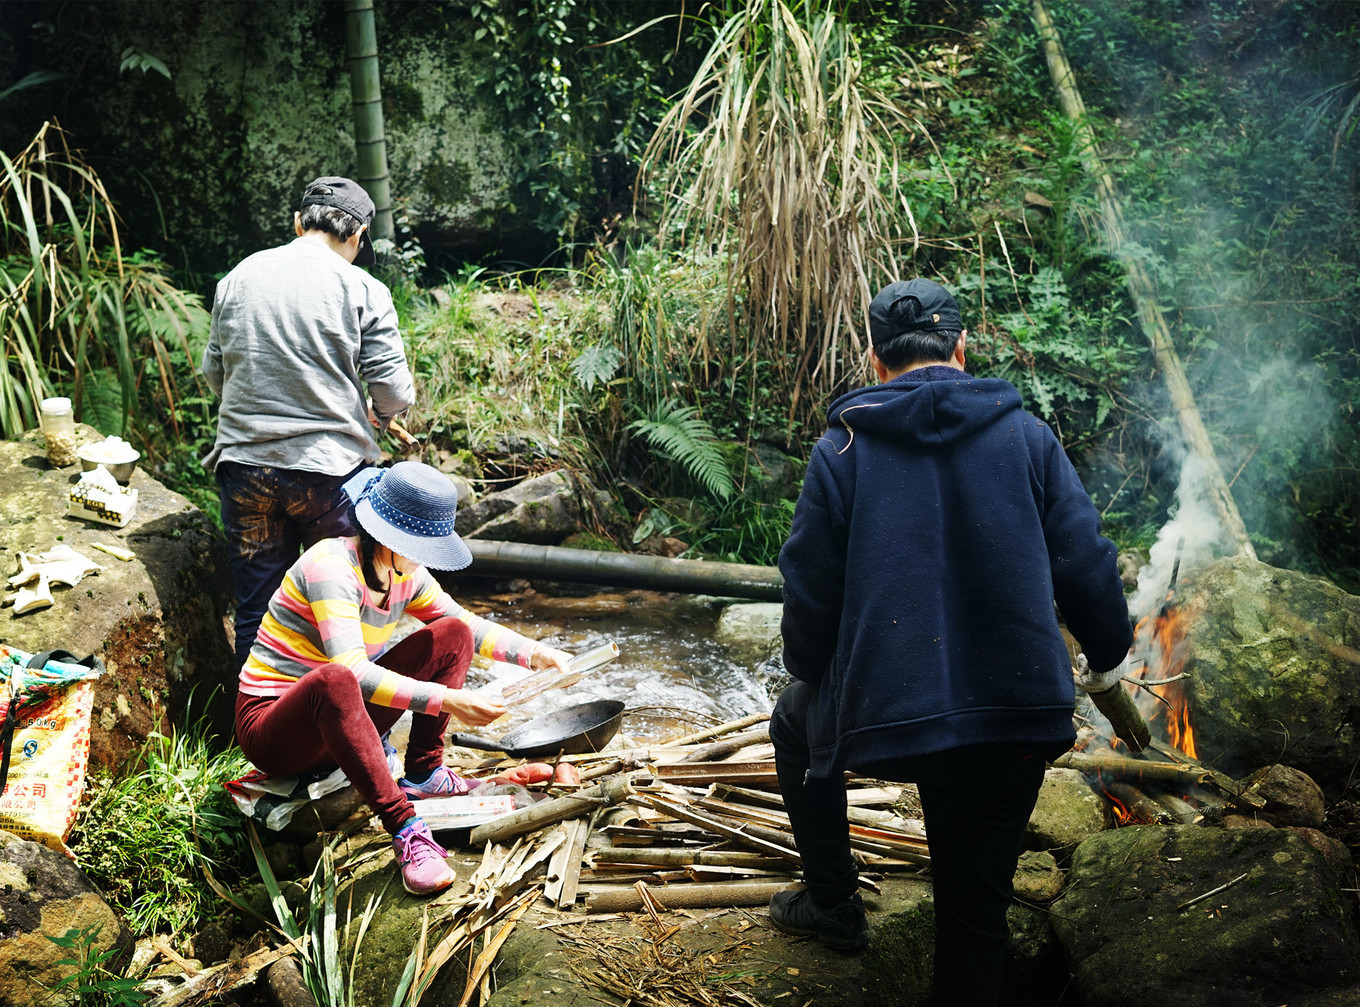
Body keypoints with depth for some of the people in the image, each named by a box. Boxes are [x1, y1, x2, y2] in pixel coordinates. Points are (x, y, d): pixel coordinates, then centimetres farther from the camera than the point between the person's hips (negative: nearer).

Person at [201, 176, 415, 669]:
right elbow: (394, 390, -8)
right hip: (330, 469, -3)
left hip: (244, 466, 3)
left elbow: (213, 372, 15)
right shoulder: (362, 290, -6)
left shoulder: (238, 277, 6)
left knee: (256, 611, 11)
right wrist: (379, 415, 14)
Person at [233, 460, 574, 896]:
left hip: (340, 722, 8)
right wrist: (446, 700, -39)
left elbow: (468, 623, 14)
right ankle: (405, 828, -39)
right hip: (270, 730, -8)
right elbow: (353, 671, -35)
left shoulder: (406, 575, 0)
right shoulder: (332, 566, -24)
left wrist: (536, 654, -2)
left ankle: (423, 774, -7)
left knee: (453, 634, 1)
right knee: (333, 681, -43)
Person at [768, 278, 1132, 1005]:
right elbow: (1086, 568, 4)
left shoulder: (842, 448, 2)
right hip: (1020, 725, 2)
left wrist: (807, 671, 22)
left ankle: (832, 902, 39)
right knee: (976, 908, 19)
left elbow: (810, 590, 3)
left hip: (881, 722, -1)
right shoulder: (1027, 435, 5)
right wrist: (1110, 653, 22)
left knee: (796, 720, 32)